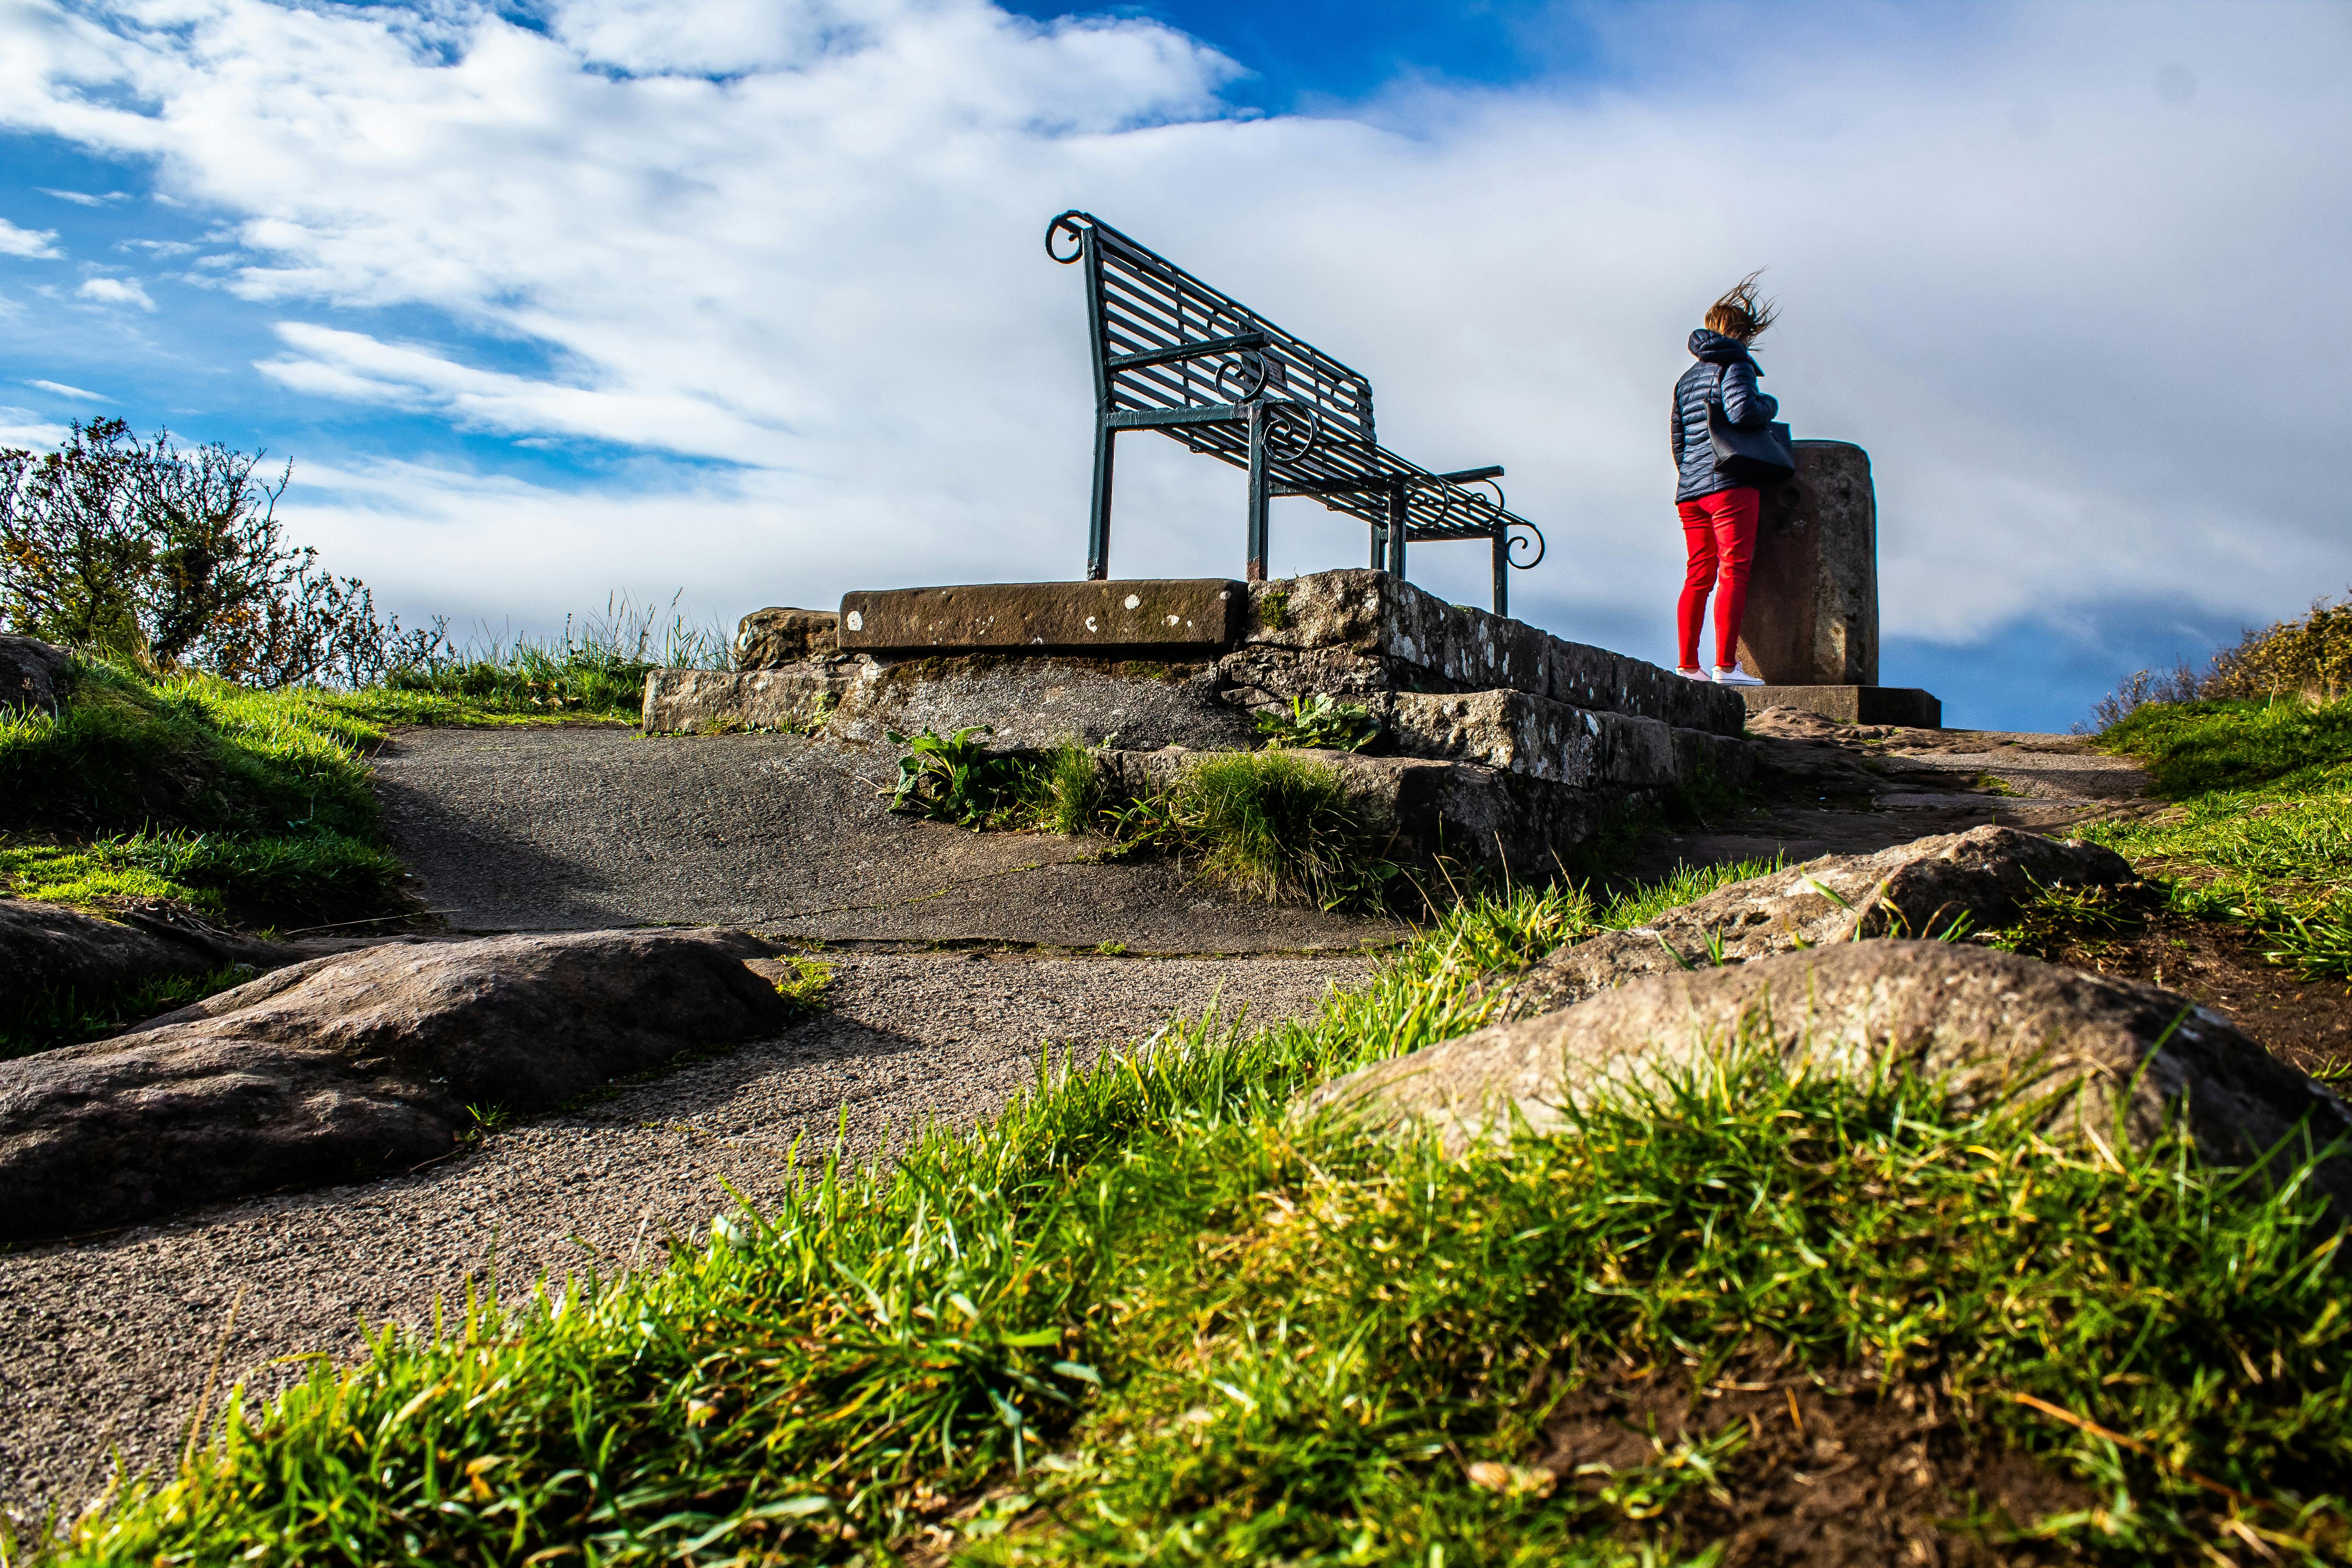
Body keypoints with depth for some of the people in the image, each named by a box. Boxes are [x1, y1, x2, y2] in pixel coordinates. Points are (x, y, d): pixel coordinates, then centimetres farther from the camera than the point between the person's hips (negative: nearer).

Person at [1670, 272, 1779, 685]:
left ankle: (1688, 664, 3)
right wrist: (1769, 405, 1)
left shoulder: (1687, 378, 23)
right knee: (1734, 573, -10)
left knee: (1699, 575, 7)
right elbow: (1742, 410, -19)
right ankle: (1726, 665, -16)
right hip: (1730, 483, -8)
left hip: (1690, 489, 8)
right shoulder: (1735, 365, -1)